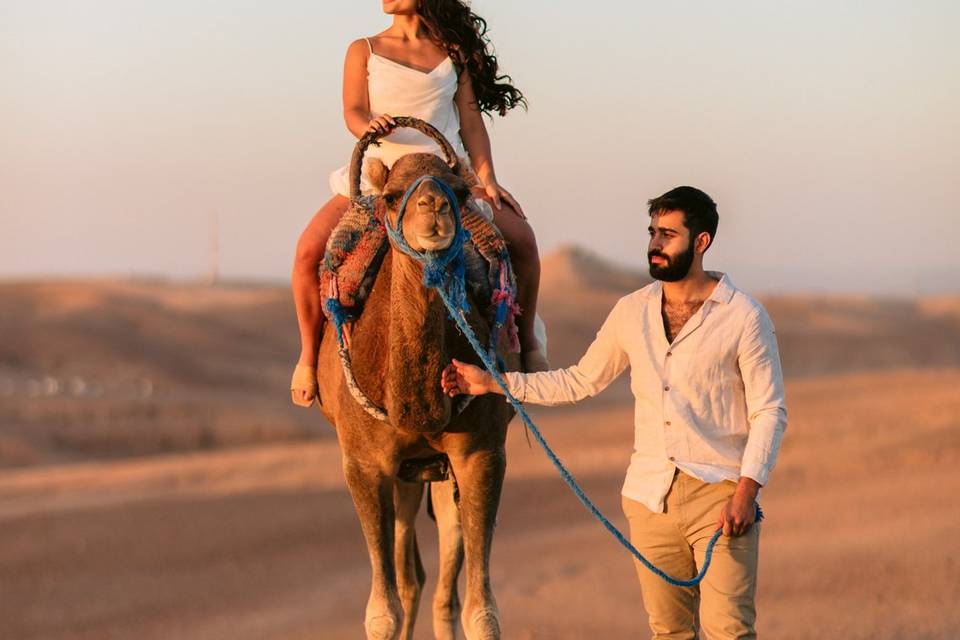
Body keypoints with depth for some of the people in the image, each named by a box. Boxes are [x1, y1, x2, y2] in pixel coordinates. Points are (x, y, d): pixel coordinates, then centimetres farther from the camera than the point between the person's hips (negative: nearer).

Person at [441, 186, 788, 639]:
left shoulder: (743, 317, -4)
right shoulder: (632, 312, 10)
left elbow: (769, 411, -4)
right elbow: (580, 381, 20)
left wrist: (747, 490, -16)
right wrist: (492, 382, 15)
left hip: (718, 494, -5)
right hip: (650, 495, 5)